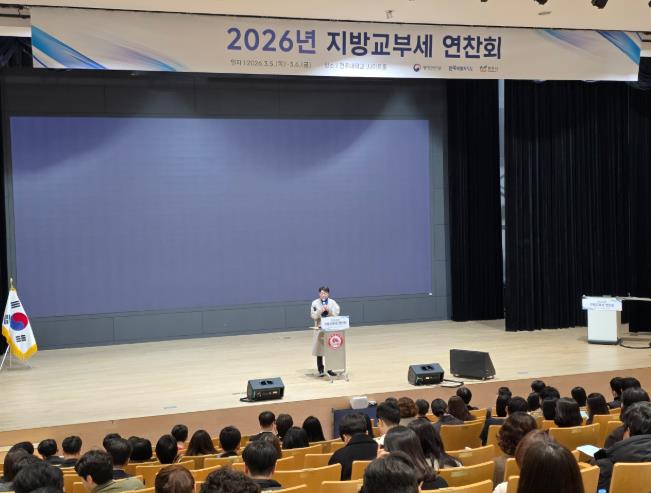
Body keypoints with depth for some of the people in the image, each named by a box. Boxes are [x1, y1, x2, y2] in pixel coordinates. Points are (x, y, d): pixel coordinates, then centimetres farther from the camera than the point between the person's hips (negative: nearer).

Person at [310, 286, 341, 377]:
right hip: (319, 329, -1)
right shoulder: (315, 303, 0)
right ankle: (320, 370, 10)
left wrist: (329, 309, -20)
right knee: (319, 350, 1)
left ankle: (329, 369, 13)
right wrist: (320, 311, -20)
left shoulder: (333, 302, 2)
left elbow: (336, 314, -5)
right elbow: (313, 316, -5)